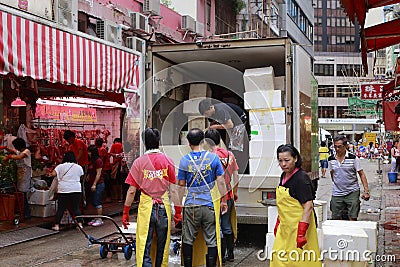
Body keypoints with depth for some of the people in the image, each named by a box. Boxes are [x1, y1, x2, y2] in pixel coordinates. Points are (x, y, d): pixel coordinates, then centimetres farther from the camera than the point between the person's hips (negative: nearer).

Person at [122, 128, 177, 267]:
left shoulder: (139, 162, -3)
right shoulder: (168, 161, -2)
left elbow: (131, 191, -3)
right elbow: (173, 190, -3)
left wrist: (125, 212, 5)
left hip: (146, 206, -1)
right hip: (164, 206, 1)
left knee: (144, 246, 1)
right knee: (162, 246, 15)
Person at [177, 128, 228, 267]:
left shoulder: (184, 160, -2)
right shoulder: (213, 157, -3)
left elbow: (181, 184, 2)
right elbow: (220, 181, -2)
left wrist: (179, 204, 12)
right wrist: (223, 201, 7)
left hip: (191, 205, 1)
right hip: (210, 204, 0)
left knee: (188, 240, 12)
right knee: (211, 240, 7)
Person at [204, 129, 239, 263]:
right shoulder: (230, 154, 4)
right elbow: (236, 176, 8)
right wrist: (235, 192, 20)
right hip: (228, 195, 6)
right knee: (227, 225, 16)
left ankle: (221, 256, 10)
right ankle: (230, 254, 24)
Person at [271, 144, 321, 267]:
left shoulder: (301, 178, -17)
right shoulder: (284, 176, 10)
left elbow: (308, 206, -22)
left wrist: (301, 233, -27)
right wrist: (278, 223, 21)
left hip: (298, 226, -8)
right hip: (285, 227, 8)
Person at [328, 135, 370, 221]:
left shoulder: (353, 158, -7)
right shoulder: (331, 159, 3)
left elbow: (361, 174, -3)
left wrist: (366, 191, -9)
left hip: (352, 192, -3)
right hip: (337, 194, 3)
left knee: (353, 218, -4)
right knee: (336, 219, 4)